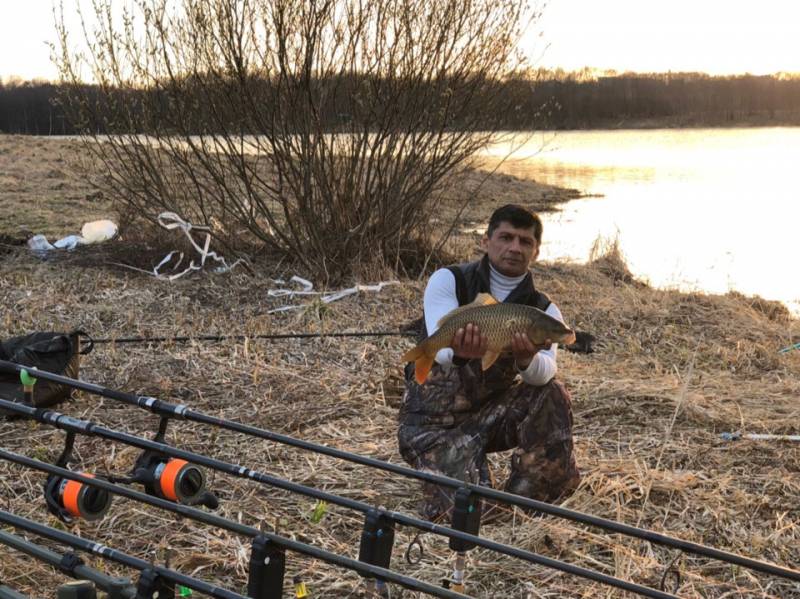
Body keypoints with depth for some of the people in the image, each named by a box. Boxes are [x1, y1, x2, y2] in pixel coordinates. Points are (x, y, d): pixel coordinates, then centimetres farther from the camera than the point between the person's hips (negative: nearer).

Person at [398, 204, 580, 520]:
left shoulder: (543, 309, -2)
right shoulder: (448, 281, -10)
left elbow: (544, 373, -22)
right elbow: (441, 350, -25)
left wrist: (528, 359, -47)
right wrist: (459, 354, -50)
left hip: (493, 409, 3)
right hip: (435, 418, -3)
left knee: (553, 396, -23)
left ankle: (528, 501, -7)